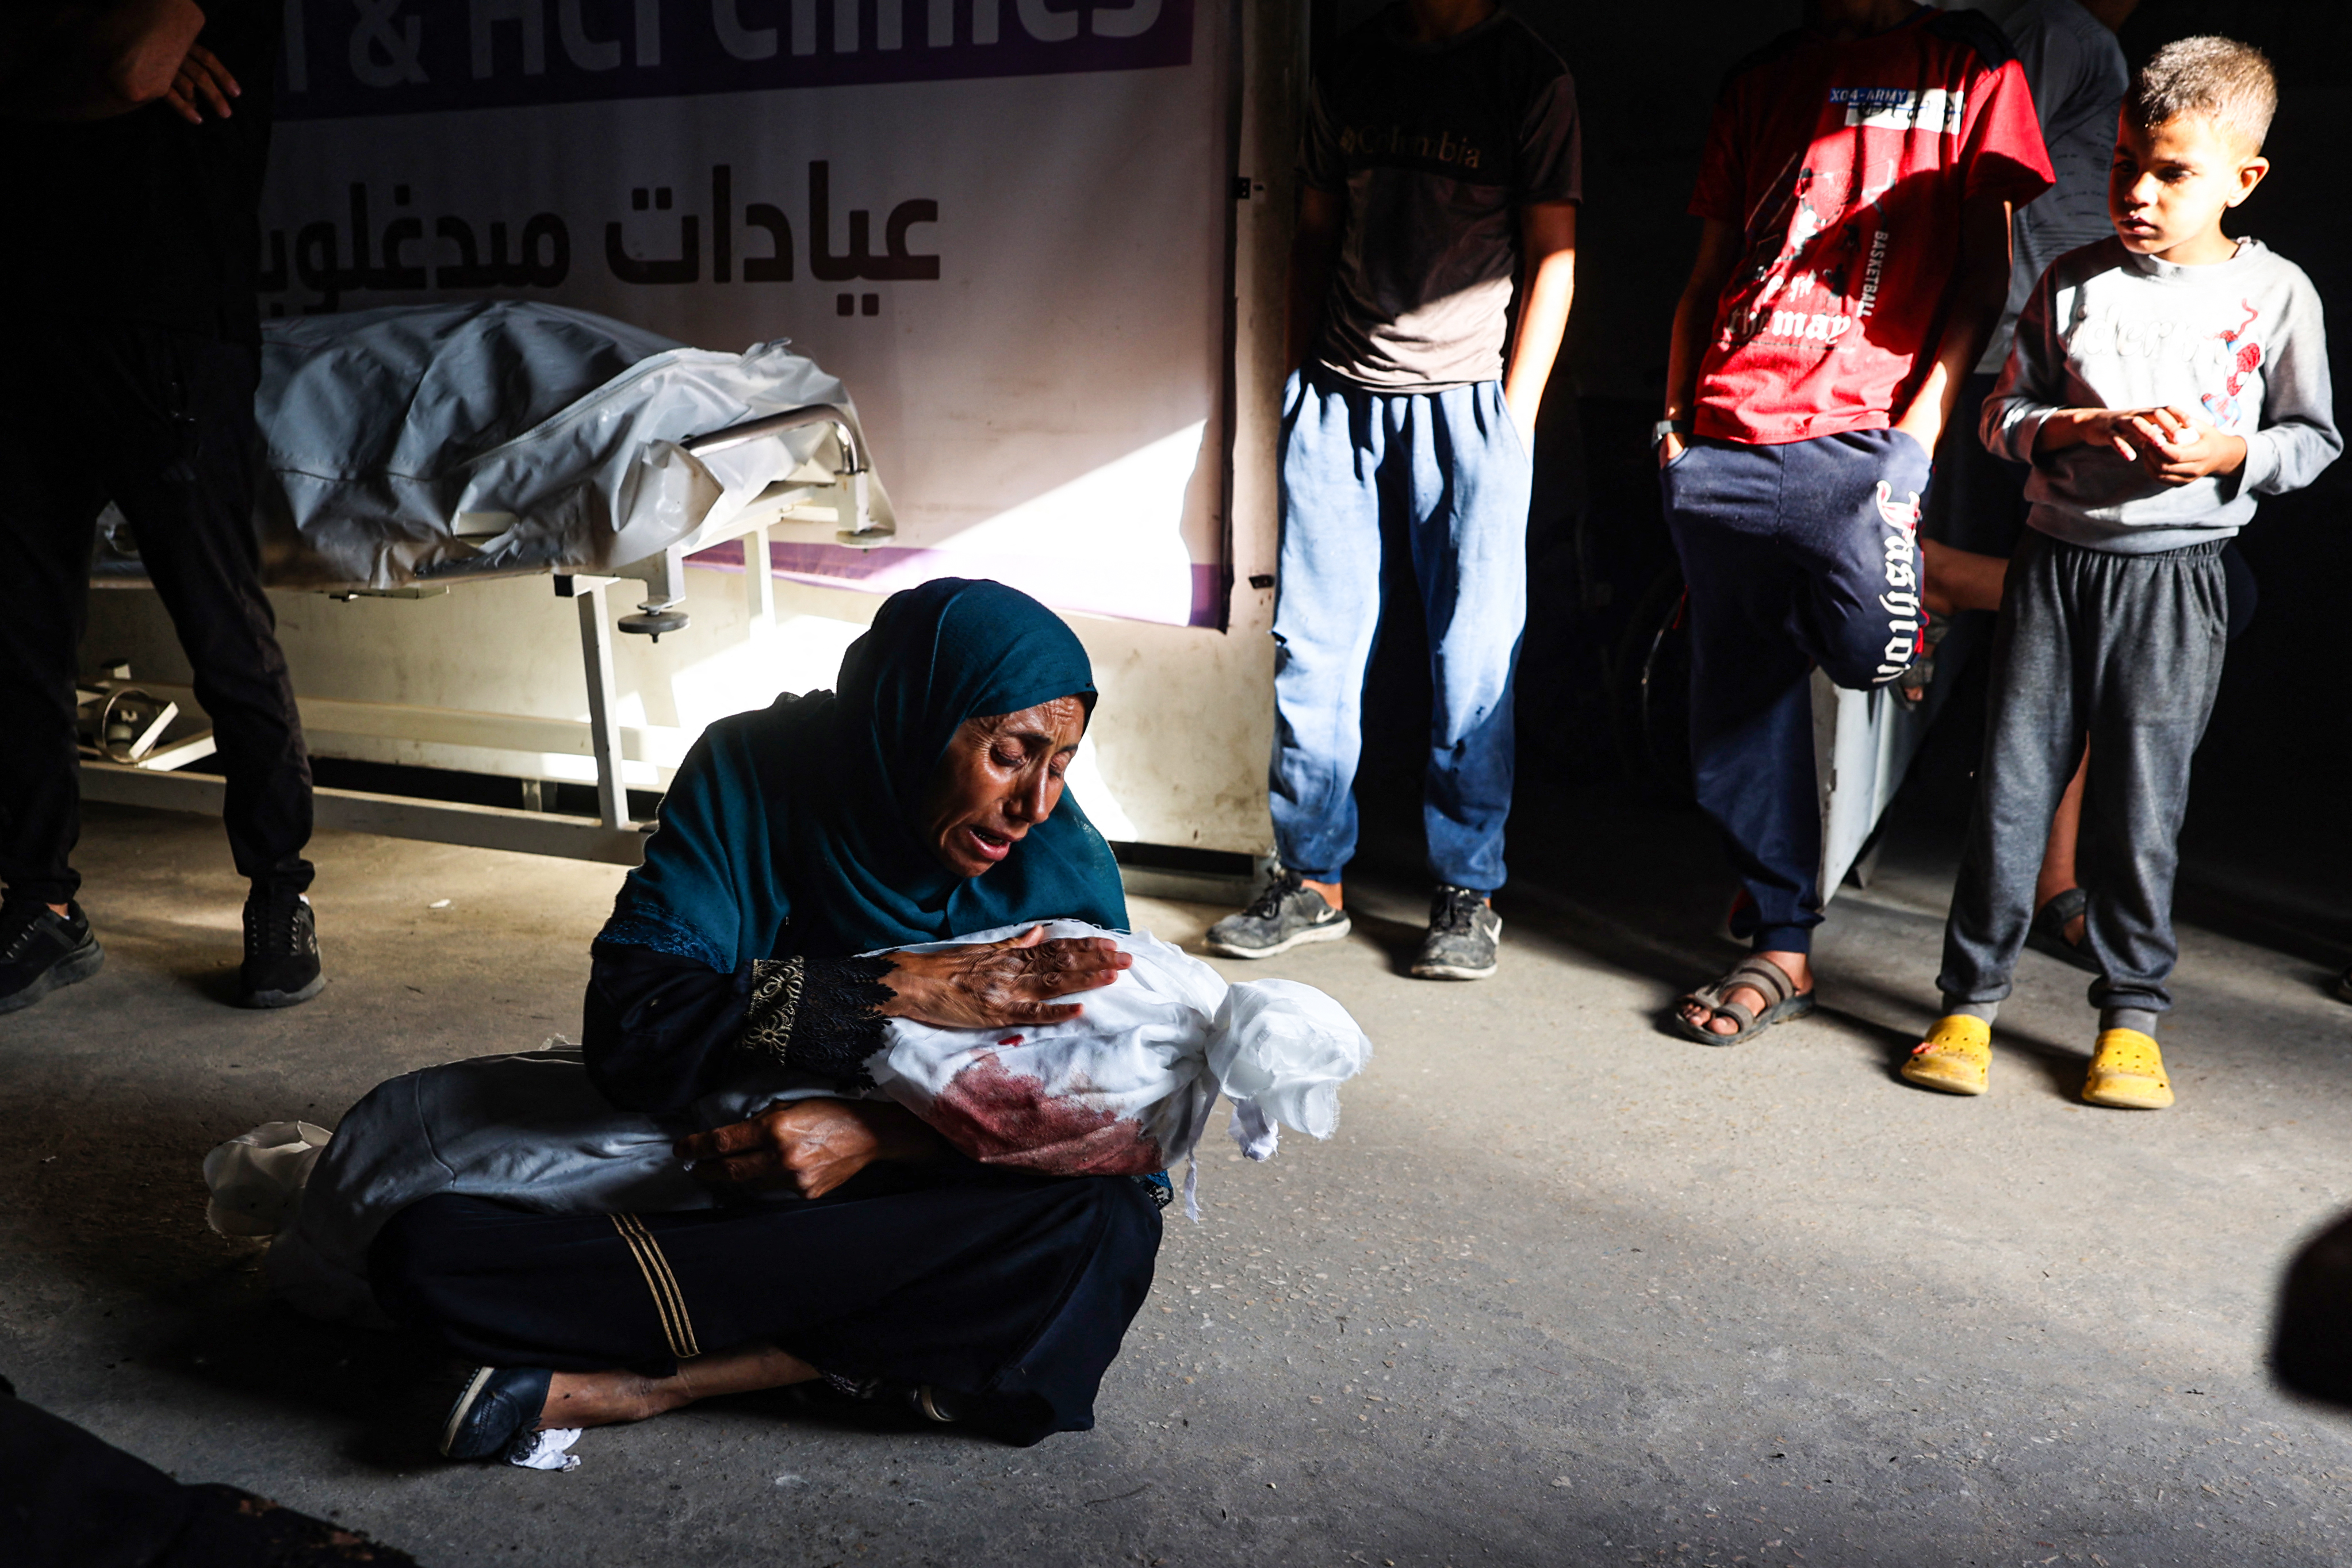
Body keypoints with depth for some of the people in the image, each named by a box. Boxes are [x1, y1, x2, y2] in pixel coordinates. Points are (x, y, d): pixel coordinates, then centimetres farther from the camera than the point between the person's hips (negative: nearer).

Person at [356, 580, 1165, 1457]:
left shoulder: (1064, 860, -10)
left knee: (1110, 1232, -32)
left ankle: (647, 1379, -24)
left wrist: (877, 1135, -28)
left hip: (922, 1198, 1)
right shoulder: (753, 776, -13)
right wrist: (898, 996, -29)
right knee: (425, 1252, -20)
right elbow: (629, 1036, -22)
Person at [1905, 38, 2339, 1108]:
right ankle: (1970, 999, 13)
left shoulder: (2276, 293, 3)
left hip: (2176, 576, -1)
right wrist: (2080, 428, -12)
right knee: (2012, 784, 2)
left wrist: (2226, 453, -11)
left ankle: (2131, 1015, 17)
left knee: (2143, 803, 2)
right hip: (2058, 557, 1)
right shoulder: (2071, 280, 5)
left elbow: (2316, 438, 8)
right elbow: (2003, 414, 7)